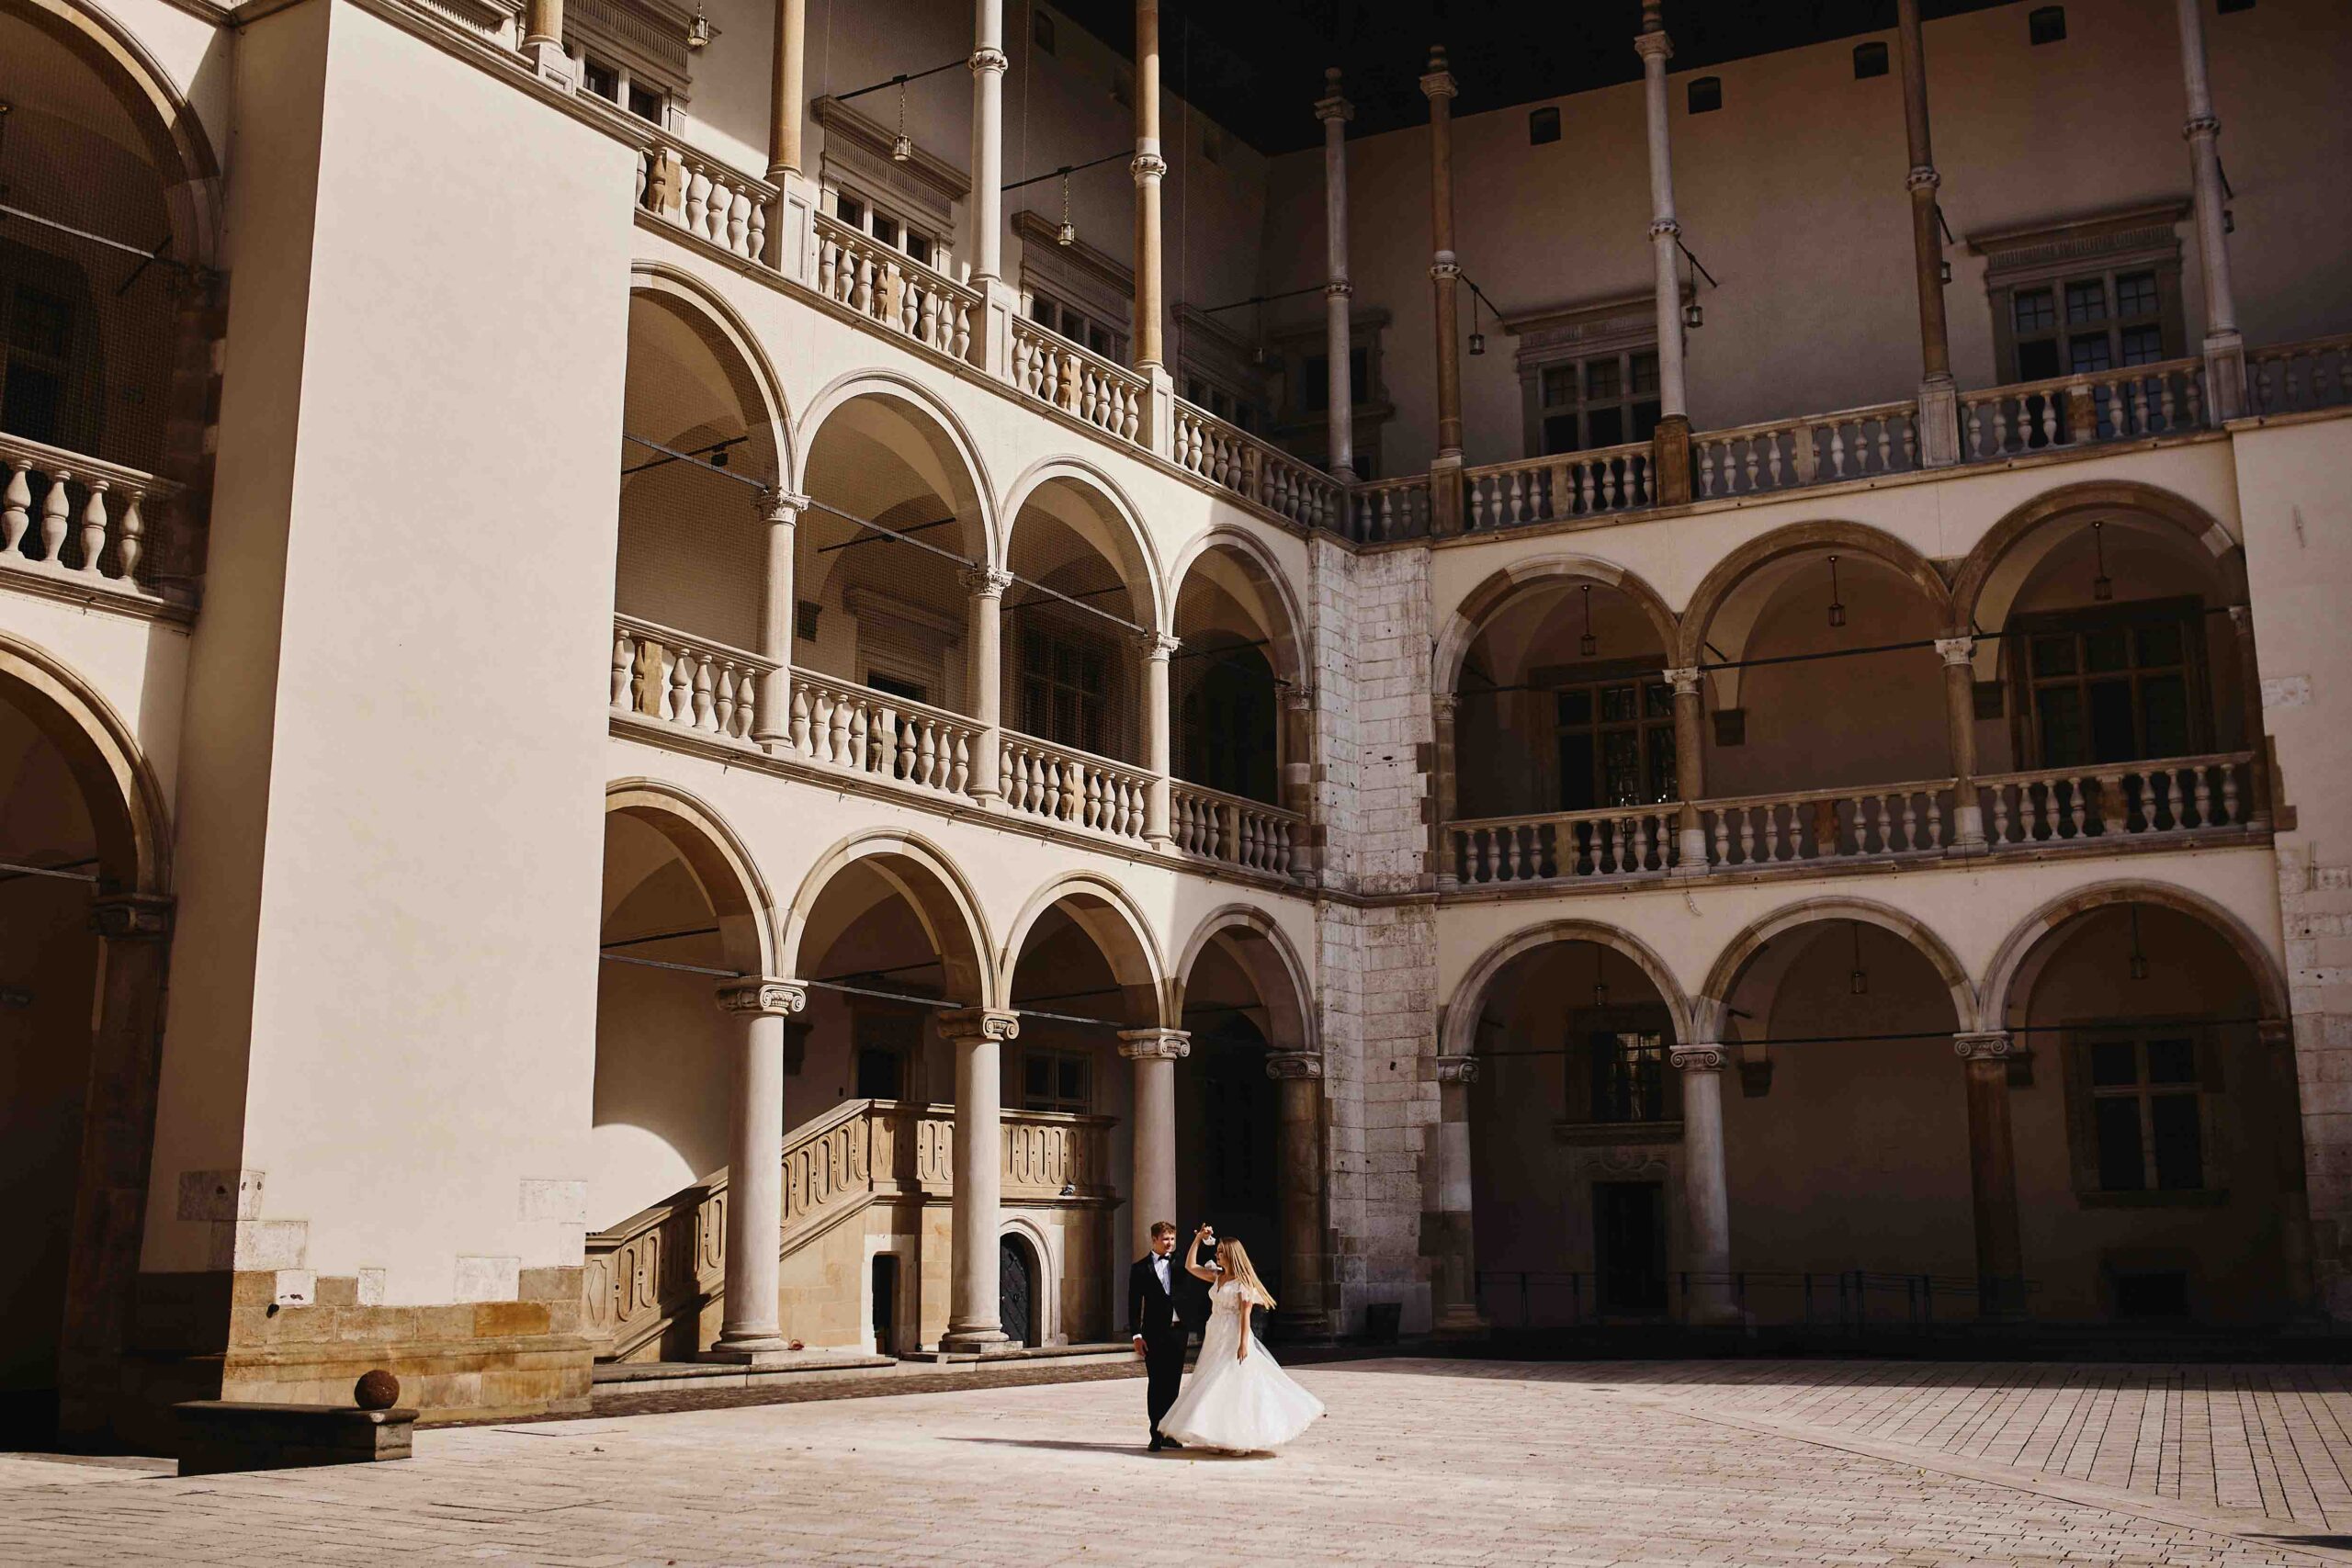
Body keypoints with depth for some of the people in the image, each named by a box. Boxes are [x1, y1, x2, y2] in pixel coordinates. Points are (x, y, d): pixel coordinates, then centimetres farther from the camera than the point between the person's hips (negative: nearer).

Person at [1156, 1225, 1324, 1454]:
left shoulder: (1243, 1281, -9)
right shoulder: (1217, 1277, 11)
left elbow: (1245, 1314, -13)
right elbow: (1190, 1266, 14)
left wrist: (1244, 1343, -19)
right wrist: (1198, 1238, 10)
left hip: (1233, 1339, -8)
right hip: (1215, 1338, 8)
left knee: (1235, 1385, -7)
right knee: (1215, 1386, 7)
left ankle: (1243, 1440, -1)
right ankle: (1222, 1439, 11)